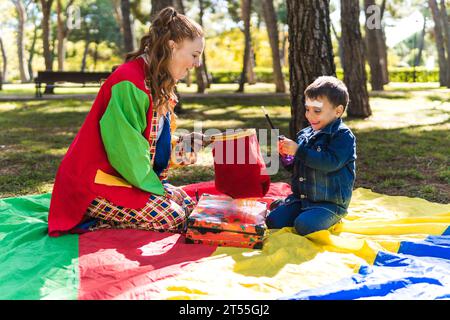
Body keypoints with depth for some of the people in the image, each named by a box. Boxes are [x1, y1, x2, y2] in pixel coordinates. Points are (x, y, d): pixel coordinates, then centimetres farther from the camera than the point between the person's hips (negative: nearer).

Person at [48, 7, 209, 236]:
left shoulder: (159, 84, 10)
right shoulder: (129, 82, -23)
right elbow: (125, 147, -23)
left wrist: (179, 143, 0)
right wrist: (154, 186, -14)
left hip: (127, 176, 10)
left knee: (186, 203, 4)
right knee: (173, 218, -17)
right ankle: (91, 222, -7)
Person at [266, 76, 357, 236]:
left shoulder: (343, 136, -12)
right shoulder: (305, 134, 9)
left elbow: (331, 162, -27)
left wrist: (298, 151, -25)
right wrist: (287, 155, -4)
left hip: (329, 202, -6)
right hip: (301, 197, 6)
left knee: (304, 225, -27)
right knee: (273, 220, -10)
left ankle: (330, 218, 2)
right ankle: (284, 205, 21)